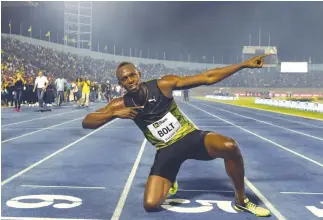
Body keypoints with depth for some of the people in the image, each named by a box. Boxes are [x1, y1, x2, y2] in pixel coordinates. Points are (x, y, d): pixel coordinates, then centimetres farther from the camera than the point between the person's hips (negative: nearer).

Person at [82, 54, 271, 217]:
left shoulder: (163, 85, -14)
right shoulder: (122, 104, -8)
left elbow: (207, 78, -13)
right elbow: (86, 122, -8)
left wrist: (244, 64, -16)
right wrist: (114, 113, -26)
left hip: (192, 137, -1)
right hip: (167, 151, 2)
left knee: (229, 146, -32)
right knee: (151, 204, -13)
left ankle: (242, 201, -7)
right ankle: (169, 183, 26)